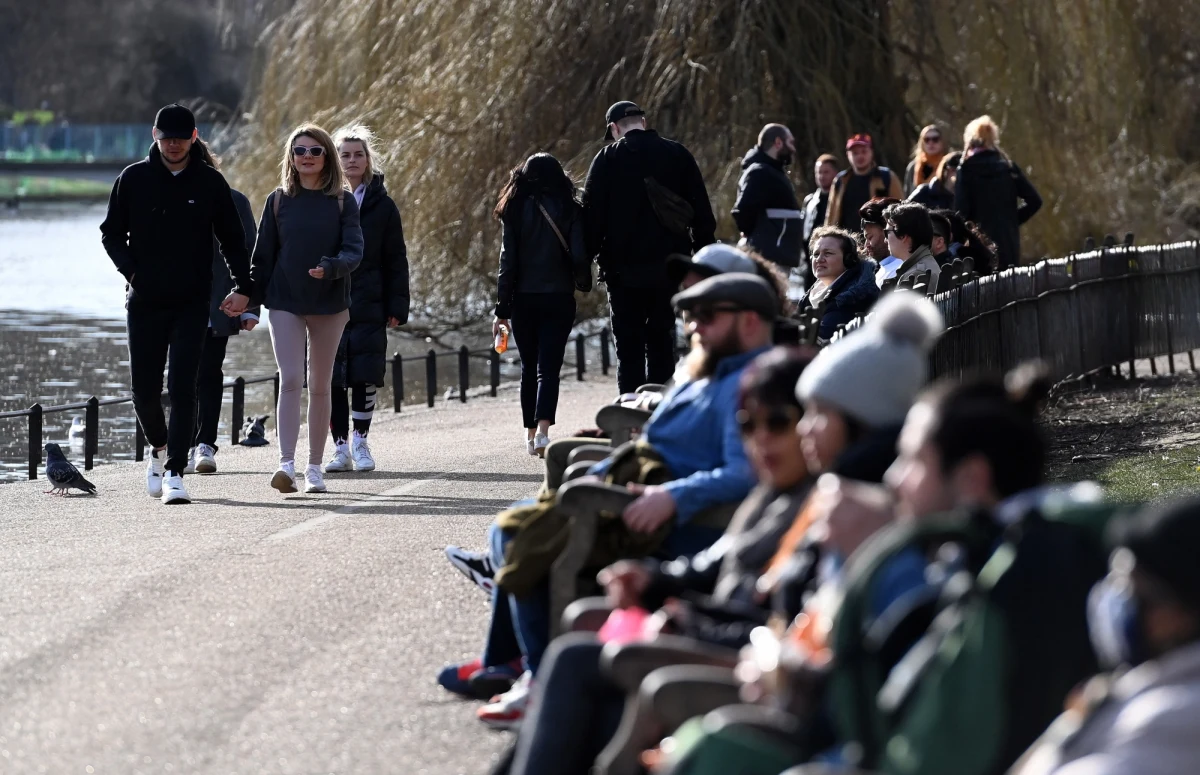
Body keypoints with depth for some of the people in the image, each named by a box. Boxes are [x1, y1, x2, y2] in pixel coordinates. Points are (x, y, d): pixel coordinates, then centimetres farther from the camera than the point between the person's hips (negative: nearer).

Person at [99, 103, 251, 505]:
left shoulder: (210, 183, 2)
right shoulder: (133, 179, 3)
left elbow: (232, 239, 9)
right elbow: (111, 232, 10)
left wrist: (243, 287, -2)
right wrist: (131, 271, -6)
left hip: (192, 305, -1)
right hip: (144, 303, 1)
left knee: (182, 389, -11)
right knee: (144, 390, 5)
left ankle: (175, 472, -11)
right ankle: (159, 448, 33)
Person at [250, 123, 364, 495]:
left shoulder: (343, 202, 1)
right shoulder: (279, 200, 4)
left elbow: (354, 251, -8)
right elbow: (263, 255, 6)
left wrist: (330, 268, -28)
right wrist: (251, 302, 0)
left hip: (330, 306, 0)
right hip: (285, 304, 0)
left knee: (320, 386, 8)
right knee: (290, 381, -12)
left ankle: (315, 466, 16)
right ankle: (286, 463, -20)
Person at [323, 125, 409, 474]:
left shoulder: (382, 205, 5)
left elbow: (396, 260, 5)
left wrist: (397, 307, -2)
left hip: (368, 306, -1)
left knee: (365, 376, -2)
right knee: (332, 378, 0)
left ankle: (360, 442, 11)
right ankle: (341, 447, 7)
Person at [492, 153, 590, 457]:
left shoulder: (516, 211, -1)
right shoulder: (569, 210, -3)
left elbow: (508, 261, -2)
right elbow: (579, 256, -7)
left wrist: (502, 309, 0)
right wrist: (583, 283, 15)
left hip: (523, 299, 1)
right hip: (559, 298, -1)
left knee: (528, 367, 15)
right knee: (549, 367, -3)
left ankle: (531, 434, 21)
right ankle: (543, 430, -22)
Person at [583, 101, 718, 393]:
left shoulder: (606, 160, -2)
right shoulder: (677, 155, 5)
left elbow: (592, 215, -5)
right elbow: (702, 213, 5)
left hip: (624, 269, -2)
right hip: (669, 267, 2)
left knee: (629, 347, 3)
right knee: (662, 342, 10)